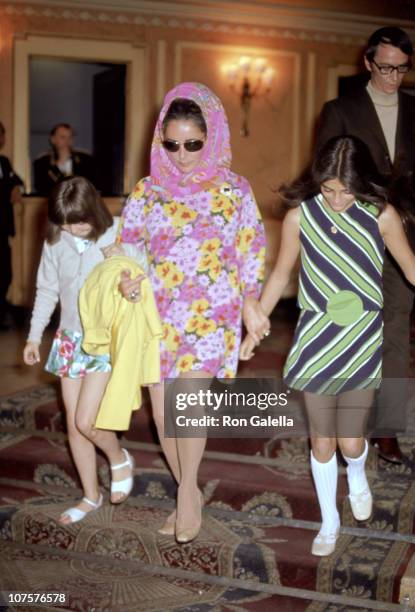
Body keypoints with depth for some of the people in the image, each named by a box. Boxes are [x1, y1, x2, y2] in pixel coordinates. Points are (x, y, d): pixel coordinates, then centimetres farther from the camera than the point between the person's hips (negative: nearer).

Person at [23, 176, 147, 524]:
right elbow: (47, 291, 10)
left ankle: (119, 458, 20)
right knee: (73, 425, 9)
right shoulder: (55, 243, 0)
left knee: (86, 422, -13)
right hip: (70, 340, 5)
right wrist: (34, 336, 10)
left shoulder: (119, 235, -11)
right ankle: (91, 496, 26)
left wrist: (124, 256, -24)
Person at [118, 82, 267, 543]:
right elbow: (126, 246, 9)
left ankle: (188, 490, 1)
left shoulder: (233, 190, 1)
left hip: (210, 314, -3)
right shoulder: (147, 191, 5)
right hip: (157, 314, 3)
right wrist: (126, 279, -11)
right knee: (162, 413, 4)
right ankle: (189, 495, 25)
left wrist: (250, 301, -2)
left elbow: (251, 249, 7)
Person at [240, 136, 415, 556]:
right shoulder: (299, 216, -8)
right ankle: (329, 521, 31)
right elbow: (279, 275, 4)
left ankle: (357, 476, 41)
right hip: (316, 340, 1)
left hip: (362, 341, 0)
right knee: (322, 441, 9)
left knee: (350, 442, 3)